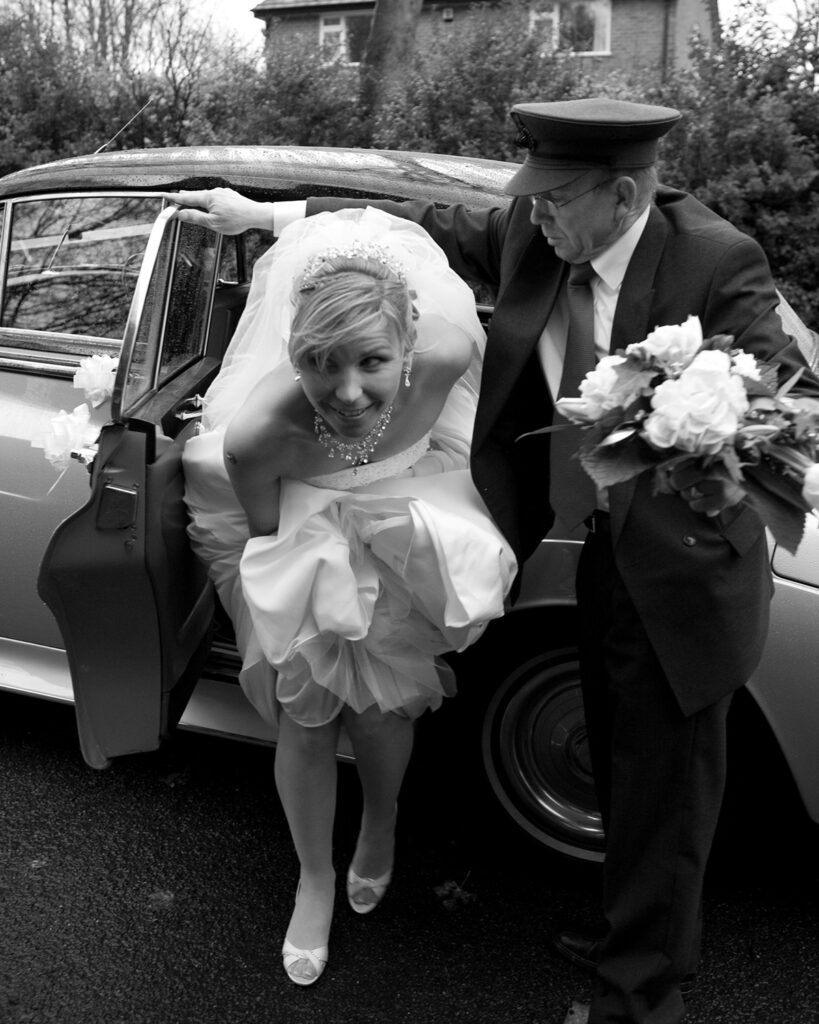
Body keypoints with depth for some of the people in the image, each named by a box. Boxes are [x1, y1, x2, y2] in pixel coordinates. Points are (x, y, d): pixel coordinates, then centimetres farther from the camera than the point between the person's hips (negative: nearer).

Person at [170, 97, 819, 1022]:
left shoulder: (716, 262, -19)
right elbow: (433, 226, 6)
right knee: (625, 774, 22)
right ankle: (637, 940, 45)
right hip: (605, 554, 6)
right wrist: (263, 213, 8)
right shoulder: (532, 232, -4)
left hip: (682, 571, -6)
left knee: (664, 791, 8)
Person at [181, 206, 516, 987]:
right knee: (304, 723, 11)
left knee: (378, 712, 13)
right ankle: (315, 879, 41)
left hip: (404, 541, 2)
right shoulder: (260, 431, -40)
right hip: (304, 556, -1)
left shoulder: (445, 356, -37)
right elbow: (264, 532, -18)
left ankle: (380, 829, 50)